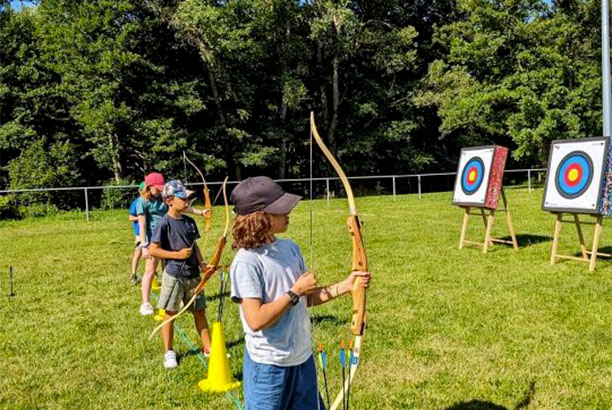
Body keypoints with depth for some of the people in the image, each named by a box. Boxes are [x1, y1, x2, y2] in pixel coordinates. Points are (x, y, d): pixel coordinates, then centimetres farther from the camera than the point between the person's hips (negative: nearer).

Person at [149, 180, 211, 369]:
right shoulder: (164, 223, -12)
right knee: (170, 313, 7)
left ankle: (208, 347, 24)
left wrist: (202, 264, 3)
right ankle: (168, 352, 22)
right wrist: (177, 254, -18)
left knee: (199, 311, 12)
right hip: (174, 275, -5)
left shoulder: (190, 222, 6)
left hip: (193, 274, 6)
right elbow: (153, 250, -13)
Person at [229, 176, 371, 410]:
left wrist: (345, 286, -2)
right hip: (268, 366, -7)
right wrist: (295, 292, -18)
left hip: (303, 358, 7)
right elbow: (256, 320, -24)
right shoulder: (246, 262, -20)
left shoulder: (290, 248, 1)